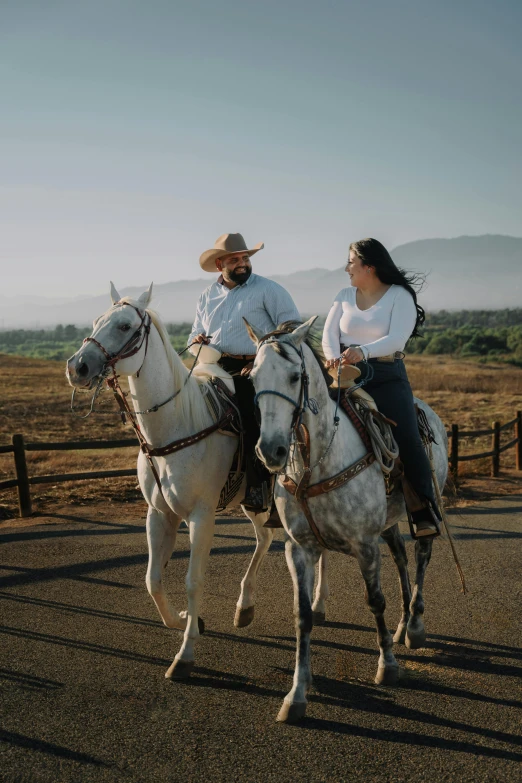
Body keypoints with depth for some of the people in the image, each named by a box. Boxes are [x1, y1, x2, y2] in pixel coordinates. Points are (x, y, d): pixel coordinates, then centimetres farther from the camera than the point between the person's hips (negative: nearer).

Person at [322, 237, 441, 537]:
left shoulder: (400, 296, -2)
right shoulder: (345, 296, 13)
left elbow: (396, 338, -16)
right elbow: (329, 333, 3)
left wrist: (363, 351, -34)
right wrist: (333, 356, -19)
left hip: (387, 376, -4)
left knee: (407, 439, -18)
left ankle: (425, 512, -8)